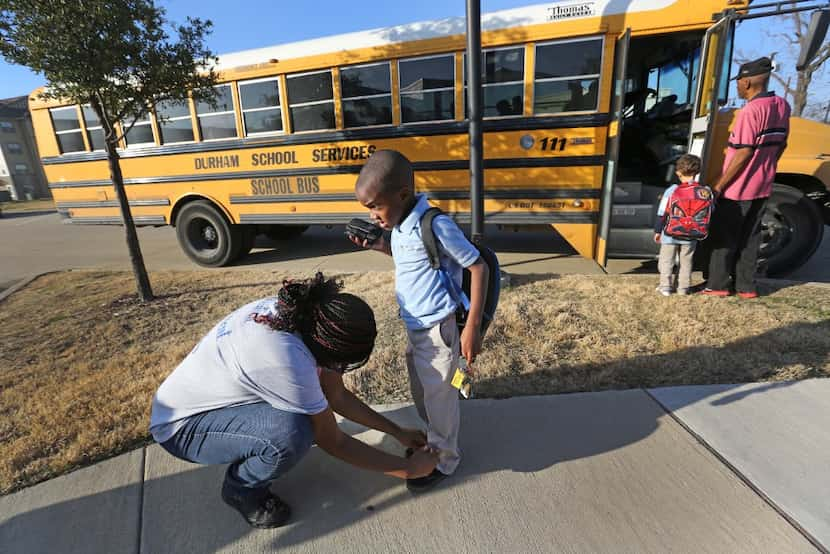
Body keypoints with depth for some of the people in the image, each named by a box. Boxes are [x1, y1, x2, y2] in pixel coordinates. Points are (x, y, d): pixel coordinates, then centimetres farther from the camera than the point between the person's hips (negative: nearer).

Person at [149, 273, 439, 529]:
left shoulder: (301, 311, -15)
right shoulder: (287, 361, -38)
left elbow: (337, 396, -3)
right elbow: (334, 443, -22)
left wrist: (397, 431, 0)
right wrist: (407, 469, -12)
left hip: (209, 396, 8)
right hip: (180, 426, -8)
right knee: (292, 431, -32)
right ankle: (241, 489, 1)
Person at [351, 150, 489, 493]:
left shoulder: (436, 226, -24)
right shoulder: (399, 225, 1)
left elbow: (478, 267, -19)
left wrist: (473, 327, -21)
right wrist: (380, 246, 2)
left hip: (437, 329, -8)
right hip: (414, 327, 9)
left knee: (438, 396, 10)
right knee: (421, 391, 24)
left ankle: (444, 459, 35)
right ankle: (432, 440, 50)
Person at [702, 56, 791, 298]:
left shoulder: (751, 111, -20)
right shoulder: (782, 106, 7)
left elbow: (744, 153, -22)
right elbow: (780, 145, 14)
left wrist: (719, 185, -17)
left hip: (737, 188, -8)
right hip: (762, 187, 8)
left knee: (724, 237, 4)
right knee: (750, 237, 15)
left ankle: (718, 285, 12)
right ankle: (746, 286, 22)